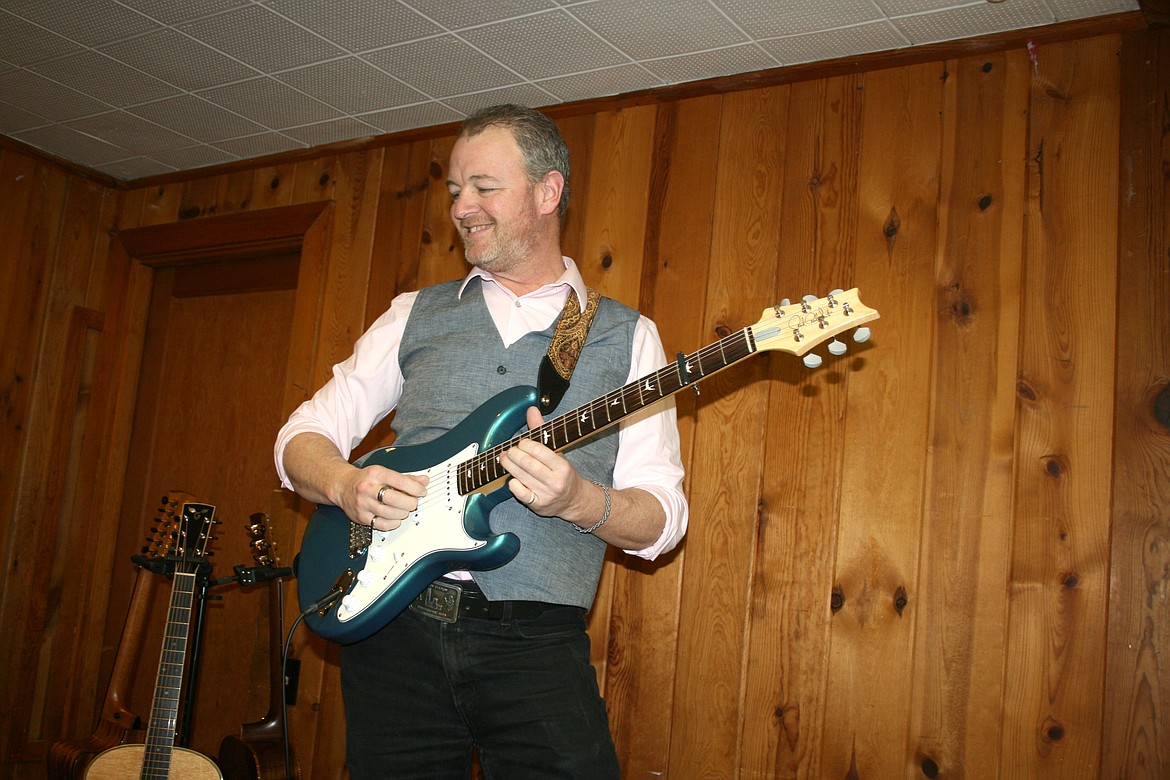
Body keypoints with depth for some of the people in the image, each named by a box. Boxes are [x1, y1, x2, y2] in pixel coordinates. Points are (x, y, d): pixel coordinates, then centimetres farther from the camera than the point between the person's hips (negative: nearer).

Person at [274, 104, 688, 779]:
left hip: (536, 644, -2)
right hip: (394, 626, 2)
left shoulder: (626, 336, 6)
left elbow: (663, 519, 0)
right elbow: (302, 437, 11)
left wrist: (578, 499, -20)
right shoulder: (416, 315, 12)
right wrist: (347, 484, -11)